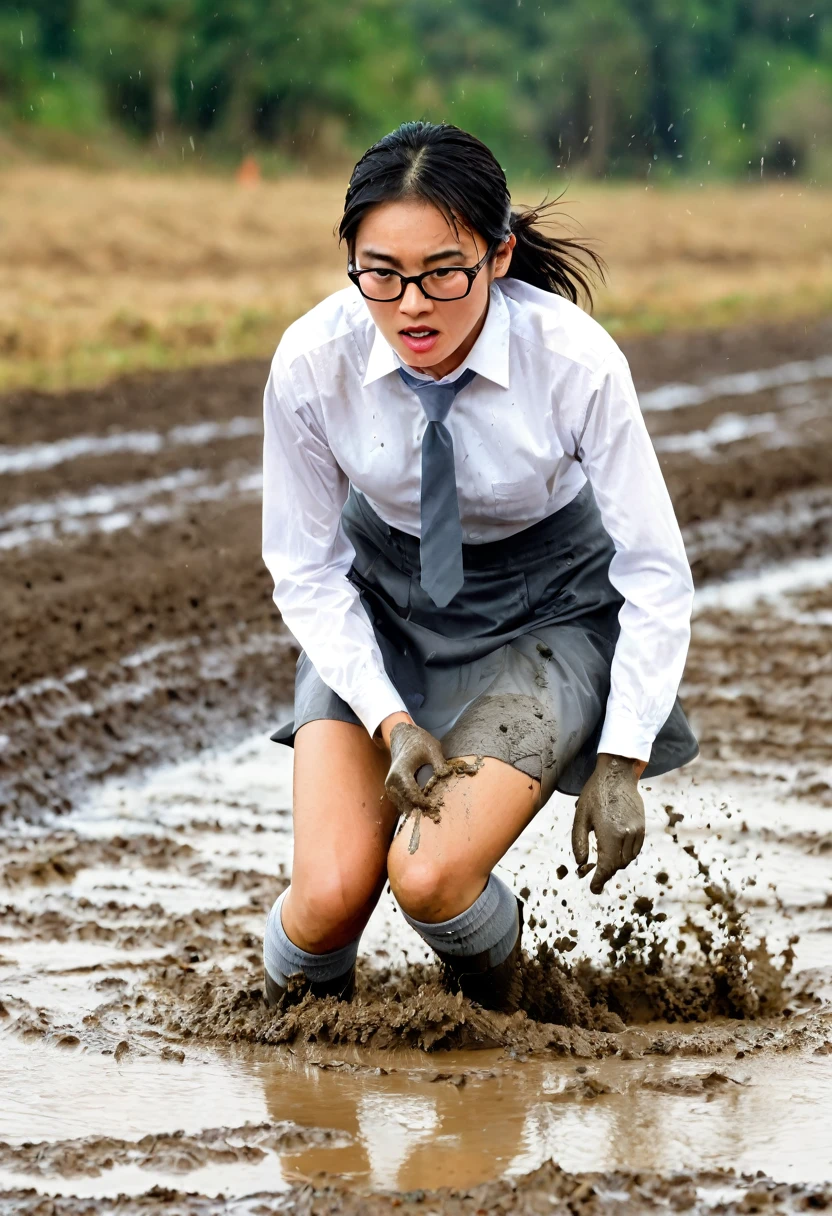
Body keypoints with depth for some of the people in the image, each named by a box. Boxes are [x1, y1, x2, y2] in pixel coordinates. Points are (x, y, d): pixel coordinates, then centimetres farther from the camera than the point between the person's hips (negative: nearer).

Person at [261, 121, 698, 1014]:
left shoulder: (575, 361, -27)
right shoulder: (311, 362, -22)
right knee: (332, 893, -17)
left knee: (431, 874, -23)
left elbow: (657, 572, -15)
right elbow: (305, 570, -8)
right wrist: (390, 721, -18)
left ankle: (496, 1010, 12)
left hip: (543, 607, -2)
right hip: (379, 609, 2)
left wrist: (621, 759, -16)